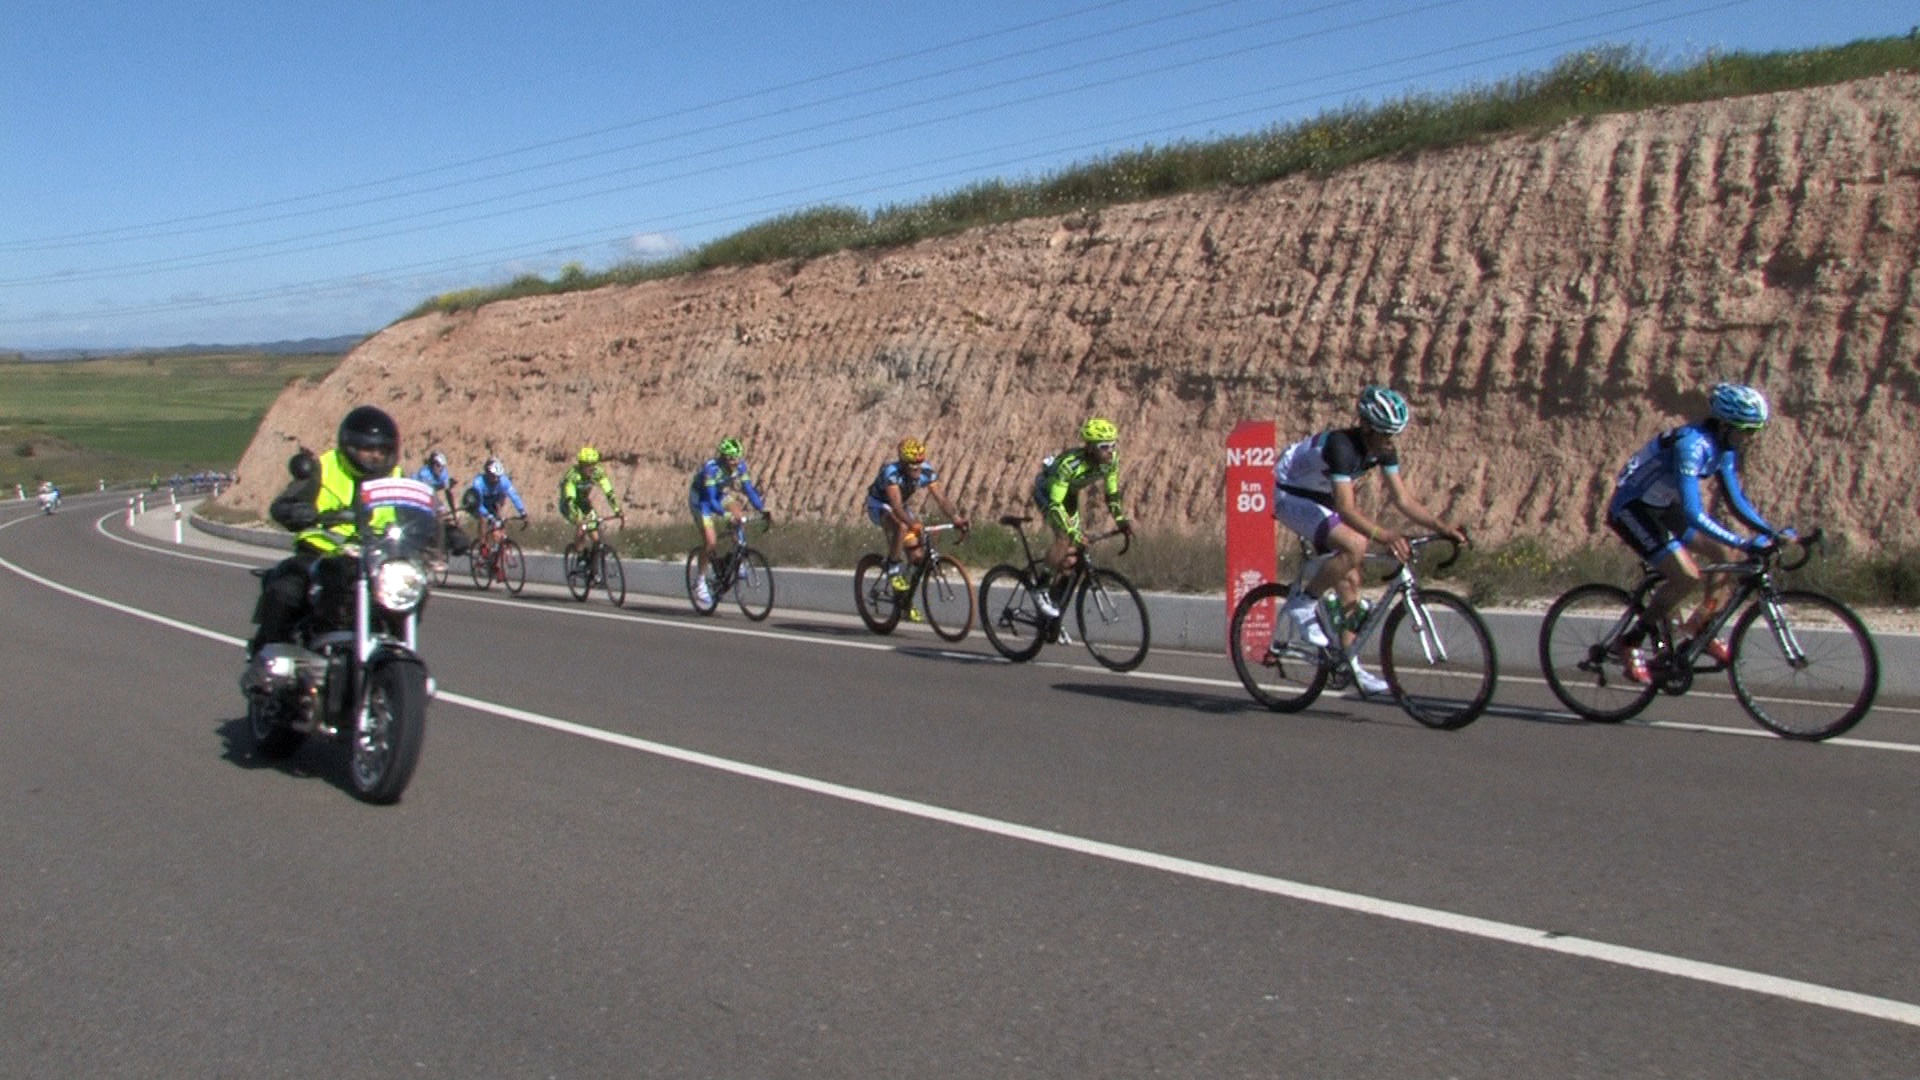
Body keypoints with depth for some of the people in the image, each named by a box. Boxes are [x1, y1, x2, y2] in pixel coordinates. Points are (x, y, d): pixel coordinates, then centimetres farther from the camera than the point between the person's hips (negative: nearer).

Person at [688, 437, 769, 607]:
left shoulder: (740, 466, -18)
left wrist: (763, 511, -28)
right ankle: (700, 582, -4)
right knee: (710, 541, -19)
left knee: (739, 515, -22)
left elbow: (749, 490, -16)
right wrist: (727, 515, -52)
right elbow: (710, 500, -38)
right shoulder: (711, 468, -34)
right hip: (701, 499, -6)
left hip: (721, 495, 6)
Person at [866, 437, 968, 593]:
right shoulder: (892, 472, -36)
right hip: (879, 506, -5)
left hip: (903, 505, 5)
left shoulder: (927, 472, -22)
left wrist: (957, 519, -40)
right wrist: (914, 525, -59)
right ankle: (893, 568, -18)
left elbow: (941, 499, -25)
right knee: (901, 527, -39)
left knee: (917, 557, -5)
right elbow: (896, 506, -45)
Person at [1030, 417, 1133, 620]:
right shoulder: (1069, 464, -39)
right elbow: (1055, 503, -40)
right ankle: (1040, 590, -14)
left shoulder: (1111, 461, -21)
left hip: (1069, 494, 6)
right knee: (1064, 537, -28)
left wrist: (1121, 521, -16)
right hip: (1046, 491, -6)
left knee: (1072, 558, -1)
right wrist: (1072, 532, -47)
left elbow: (1112, 494, -5)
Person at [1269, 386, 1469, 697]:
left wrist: (1442, 526, -18)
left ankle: (1349, 663, 10)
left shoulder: (1384, 451, -9)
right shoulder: (1341, 445, -33)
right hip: (1290, 495, -8)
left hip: (1320, 498, 9)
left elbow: (1403, 499, -6)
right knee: (1355, 546, -29)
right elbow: (1347, 508, -41)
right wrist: (1385, 536, -53)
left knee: (1349, 580, 3)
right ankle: (1303, 605, -13)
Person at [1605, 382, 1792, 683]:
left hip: (1662, 506, 9)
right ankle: (1632, 642, -5)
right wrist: (1742, 542, -36)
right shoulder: (1692, 444, -28)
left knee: (1727, 555, 0)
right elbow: (1693, 513, -35)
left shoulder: (1723, 447, -1)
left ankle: (1701, 630, 13)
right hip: (1631, 508, -9)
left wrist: (1771, 532, -3)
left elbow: (1736, 499, 8)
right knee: (1687, 576, -19)